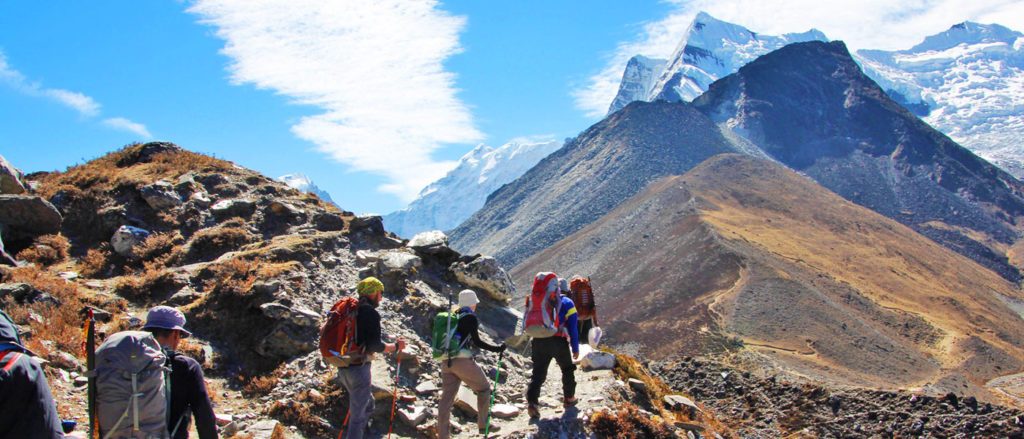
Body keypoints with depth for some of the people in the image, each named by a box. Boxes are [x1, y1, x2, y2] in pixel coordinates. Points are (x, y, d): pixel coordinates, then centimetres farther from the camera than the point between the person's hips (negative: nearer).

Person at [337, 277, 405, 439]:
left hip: (343, 366, 8)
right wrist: (395, 347, -2)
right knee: (358, 414, -1)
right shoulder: (371, 313, -12)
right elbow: (375, 345, -19)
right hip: (359, 368, -8)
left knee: (367, 404, 24)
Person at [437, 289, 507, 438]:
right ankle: (483, 424, 17)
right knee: (483, 388, 13)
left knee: (447, 397, 5)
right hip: (462, 360, -7)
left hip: (446, 361, 7)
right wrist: (497, 348, -6)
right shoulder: (471, 317, -4)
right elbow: (476, 341, -10)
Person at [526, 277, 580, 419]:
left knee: (538, 373, 1)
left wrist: (532, 342, 27)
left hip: (539, 341, 3)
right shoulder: (568, 303, 6)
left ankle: (532, 402, -15)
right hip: (558, 342, -2)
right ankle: (569, 398, 31)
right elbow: (573, 328, 0)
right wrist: (575, 349, 3)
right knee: (567, 369, 21)